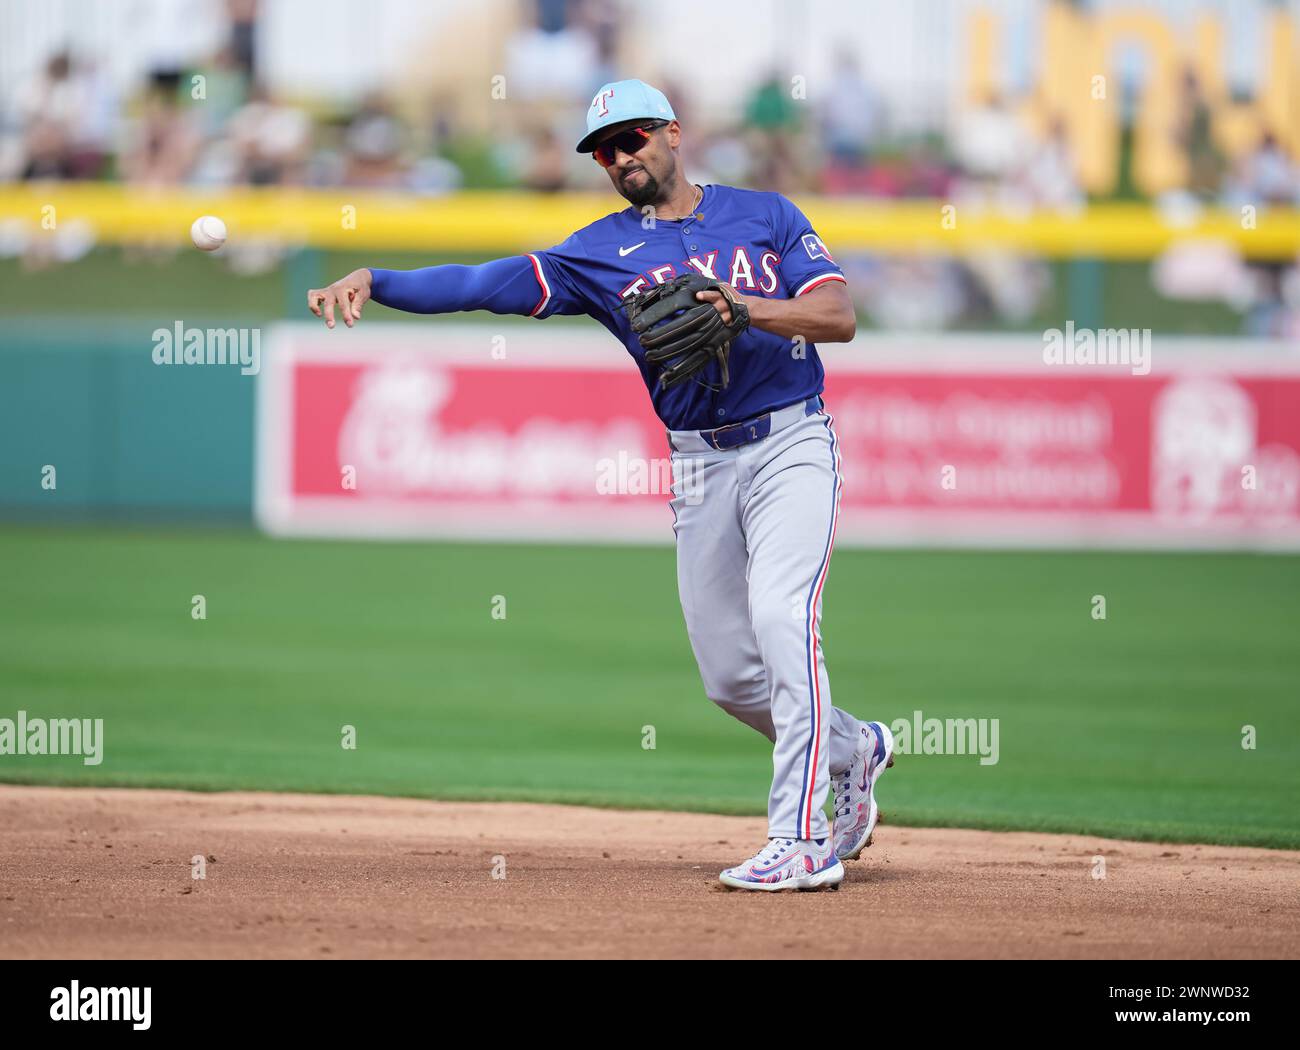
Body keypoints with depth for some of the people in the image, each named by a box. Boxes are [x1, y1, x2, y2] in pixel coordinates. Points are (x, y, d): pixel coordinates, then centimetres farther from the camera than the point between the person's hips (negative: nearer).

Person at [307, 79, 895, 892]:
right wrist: (375, 282, -19)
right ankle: (852, 750, 34)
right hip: (701, 468, 4)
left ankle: (802, 842, -23)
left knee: (781, 620, -23)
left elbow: (841, 316, -7)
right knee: (729, 675, 5)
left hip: (792, 444, -4)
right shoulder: (603, 251, 6)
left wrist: (747, 307, -24)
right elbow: (488, 283, -6)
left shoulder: (766, 214, 3)